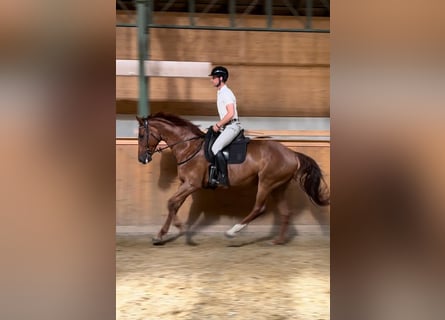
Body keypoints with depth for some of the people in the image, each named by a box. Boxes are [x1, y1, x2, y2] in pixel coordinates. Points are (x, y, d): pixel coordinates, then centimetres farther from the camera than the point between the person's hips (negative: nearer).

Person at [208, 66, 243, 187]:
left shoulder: (226, 93, -15)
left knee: (216, 148, -21)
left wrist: (218, 125, -16)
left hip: (232, 126, -11)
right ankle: (216, 174, 18)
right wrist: (219, 125, 12)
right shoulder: (220, 92, 15)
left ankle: (224, 178, -16)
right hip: (225, 126, 11)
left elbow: (230, 114, -24)